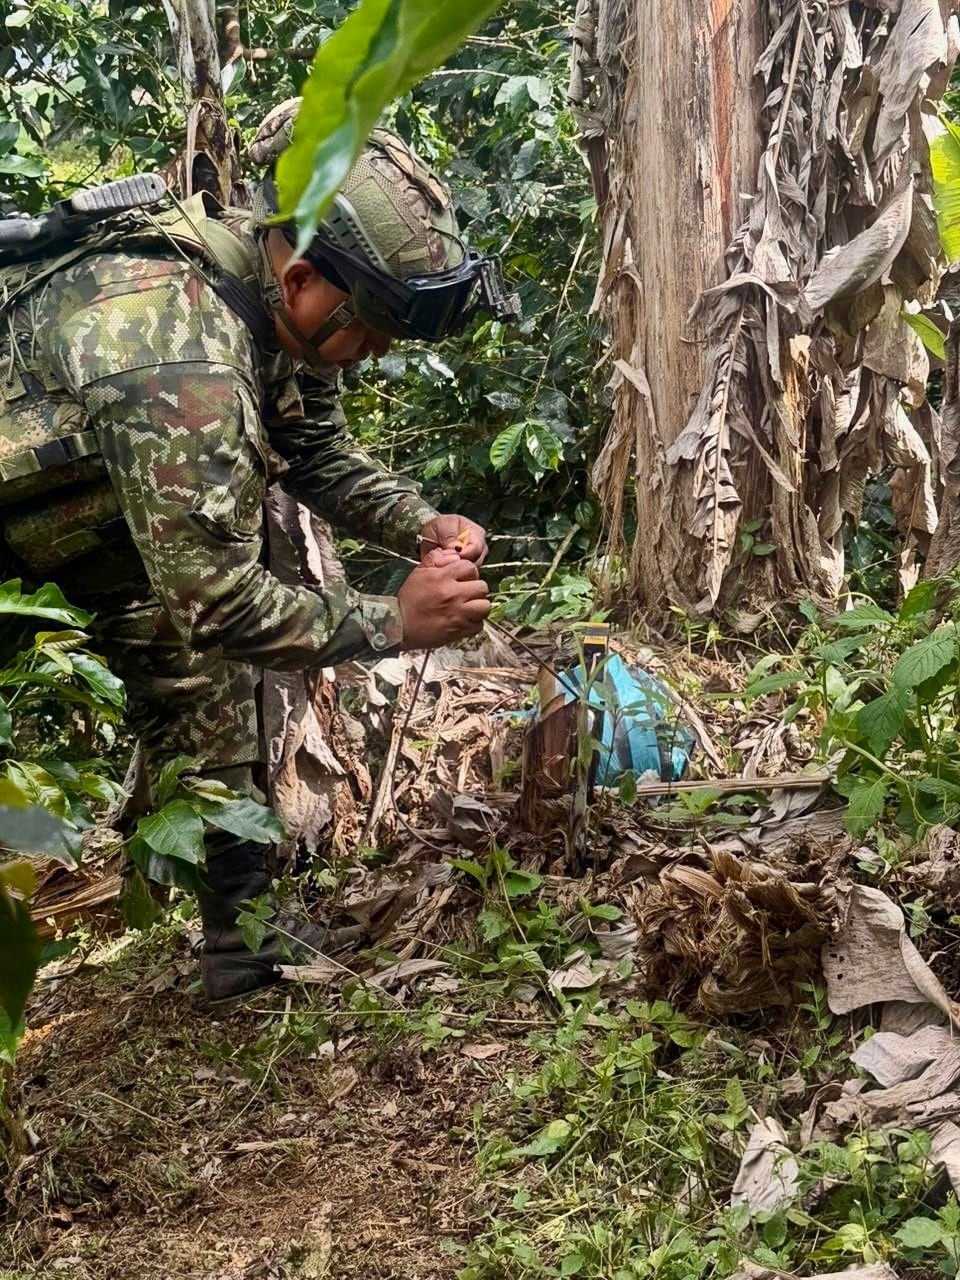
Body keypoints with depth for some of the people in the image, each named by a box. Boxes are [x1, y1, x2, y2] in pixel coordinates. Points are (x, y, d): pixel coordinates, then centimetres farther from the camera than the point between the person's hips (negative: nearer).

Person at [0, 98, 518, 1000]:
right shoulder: (179, 350, -38)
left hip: (83, 491, 8)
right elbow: (214, 596, -34)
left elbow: (322, 455, 5)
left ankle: (242, 922, 15)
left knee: (200, 670, 7)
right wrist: (393, 622, -25)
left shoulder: (279, 302, -11)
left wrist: (423, 525, -11)